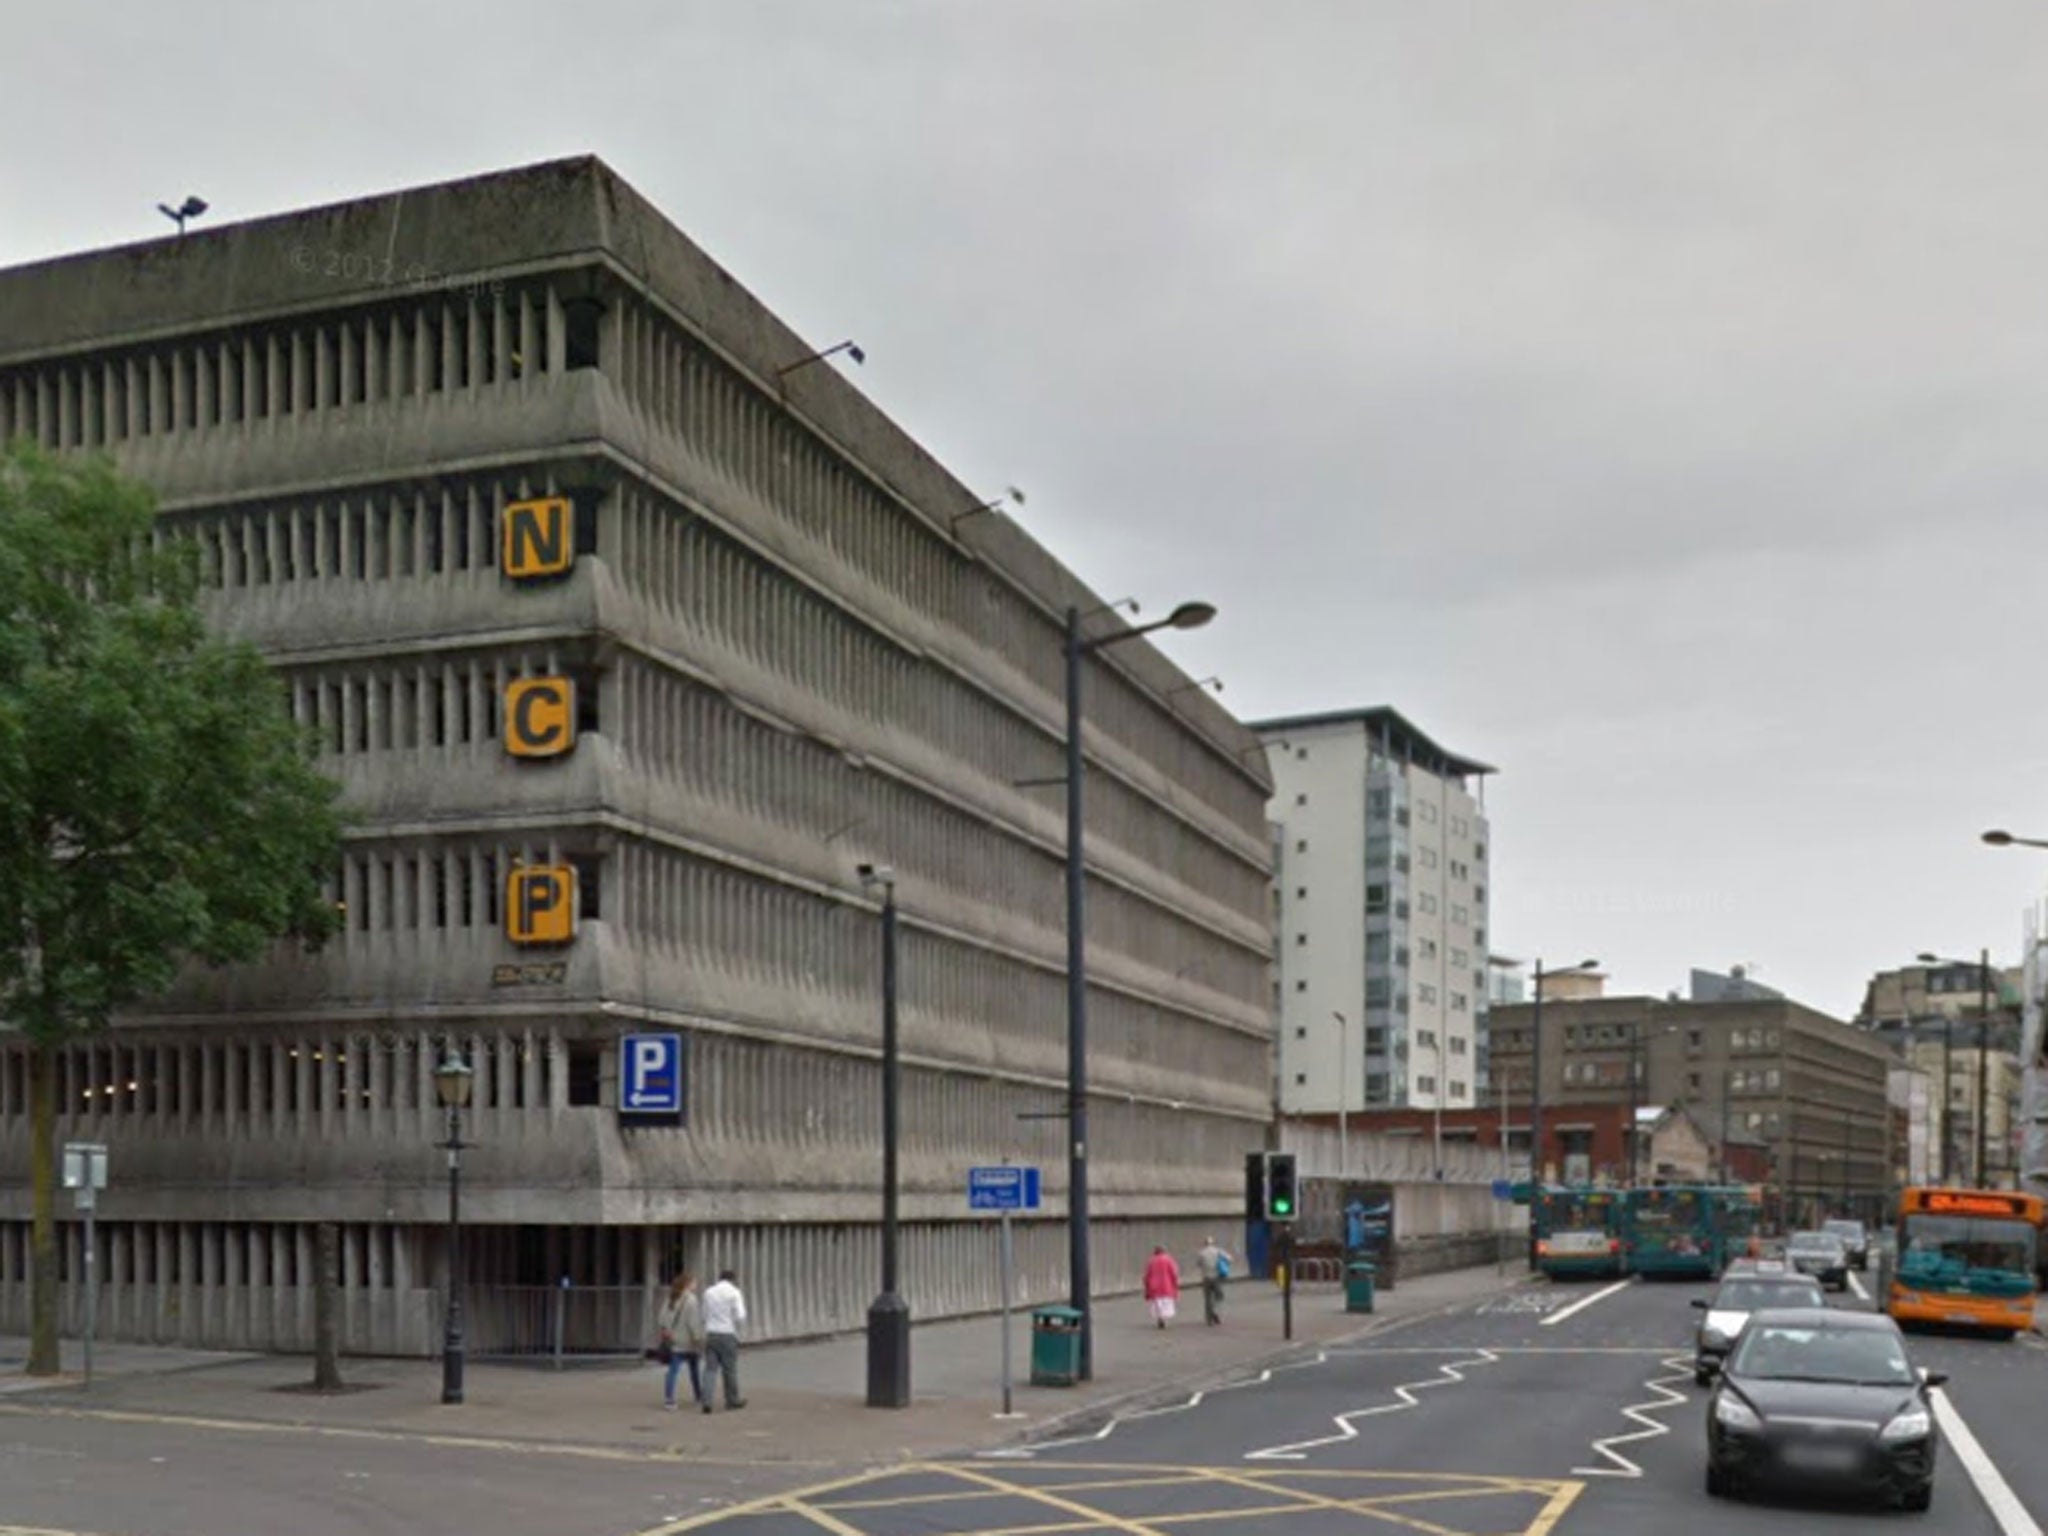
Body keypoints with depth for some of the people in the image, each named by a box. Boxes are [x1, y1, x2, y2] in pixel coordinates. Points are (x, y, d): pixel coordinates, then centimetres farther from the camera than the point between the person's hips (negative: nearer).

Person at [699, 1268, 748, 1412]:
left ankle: (707, 1401, -7)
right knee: (730, 1369, 8)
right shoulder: (734, 1292, -6)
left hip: (711, 1334, 4)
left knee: (710, 1368, 3)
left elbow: (704, 1315, 11)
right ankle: (732, 1400, 20)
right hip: (728, 1335, -4)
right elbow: (740, 1316, -11)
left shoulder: (708, 1292, 9)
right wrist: (738, 1329, 6)